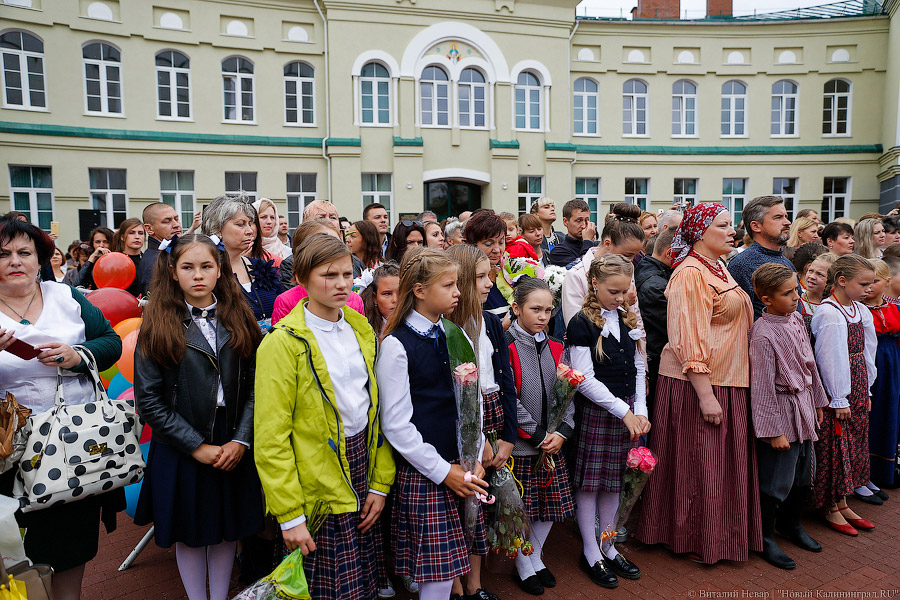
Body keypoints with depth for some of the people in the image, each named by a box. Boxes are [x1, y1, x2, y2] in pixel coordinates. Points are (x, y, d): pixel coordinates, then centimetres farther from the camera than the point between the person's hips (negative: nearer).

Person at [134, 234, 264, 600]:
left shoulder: (239, 320, 1)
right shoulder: (159, 326, -5)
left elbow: (255, 384, -1)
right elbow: (149, 400, -9)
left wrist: (241, 439, -12)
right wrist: (196, 446, -13)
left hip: (233, 450, 2)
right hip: (181, 453, -2)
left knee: (227, 531, 15)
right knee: (189, 535, 13)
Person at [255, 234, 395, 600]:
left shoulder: (362, 331, 7)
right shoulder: (283, 342, -12)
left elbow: (378, 411, 9)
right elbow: (271, 439, -13)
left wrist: (380, 483, 5)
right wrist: (289, 515, -13)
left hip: (363, 473, 6)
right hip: (320, 489, -5)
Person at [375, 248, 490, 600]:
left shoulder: (453, 335, 6)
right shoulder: (397, 345, -13)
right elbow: (396, 424, -13)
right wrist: (443, 471, -12)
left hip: (460, 466, 6)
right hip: (424, 474, -5)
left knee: (450, 565, 12)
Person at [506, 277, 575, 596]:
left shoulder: (555, 348, 6)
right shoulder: (505, 347, -13)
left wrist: (562, 432, -6)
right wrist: (538, 435, -15)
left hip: (553, 443, 6)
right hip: (519, 446, -6)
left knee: (551, 504, 15)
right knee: (520, 509, 7)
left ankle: (536, 558, 37)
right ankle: (524, 567, 29)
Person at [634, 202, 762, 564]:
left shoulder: (717, 269, 14)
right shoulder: (690, 273, -17)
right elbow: (690, 339, -22)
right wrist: (705, 395, -24)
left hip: (726, 381, 10)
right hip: (697, 384, -9)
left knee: (725, 459, 18)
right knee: (698, 461, 3)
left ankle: (722, 531, 34)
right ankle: (694, 538, 20)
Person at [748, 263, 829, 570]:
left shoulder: (796, 319, 3)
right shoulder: (763, 334, -21)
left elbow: (809, 363, 15)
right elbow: (762, 386, -20)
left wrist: (817, 402, 19)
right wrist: (774, 430, -17)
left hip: (803, 407, 8)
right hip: (780, 410, -8)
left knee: (803, 474, 20)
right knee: (777, 481, 1)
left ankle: (790, 523, 41)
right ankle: (765, 537, 19)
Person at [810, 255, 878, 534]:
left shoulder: (861, 311, 8)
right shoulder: (828, 313, -18)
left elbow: (867, 353, 14)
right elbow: (830, 359, -19)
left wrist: (866, 391, 13)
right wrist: (838, 400, -16)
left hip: (857, 391, 9)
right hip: (837, 394, -8)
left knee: (854, 446, 16)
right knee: (835, 448, 1)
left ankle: (842, 504, 29)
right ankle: (831, 509, 17)